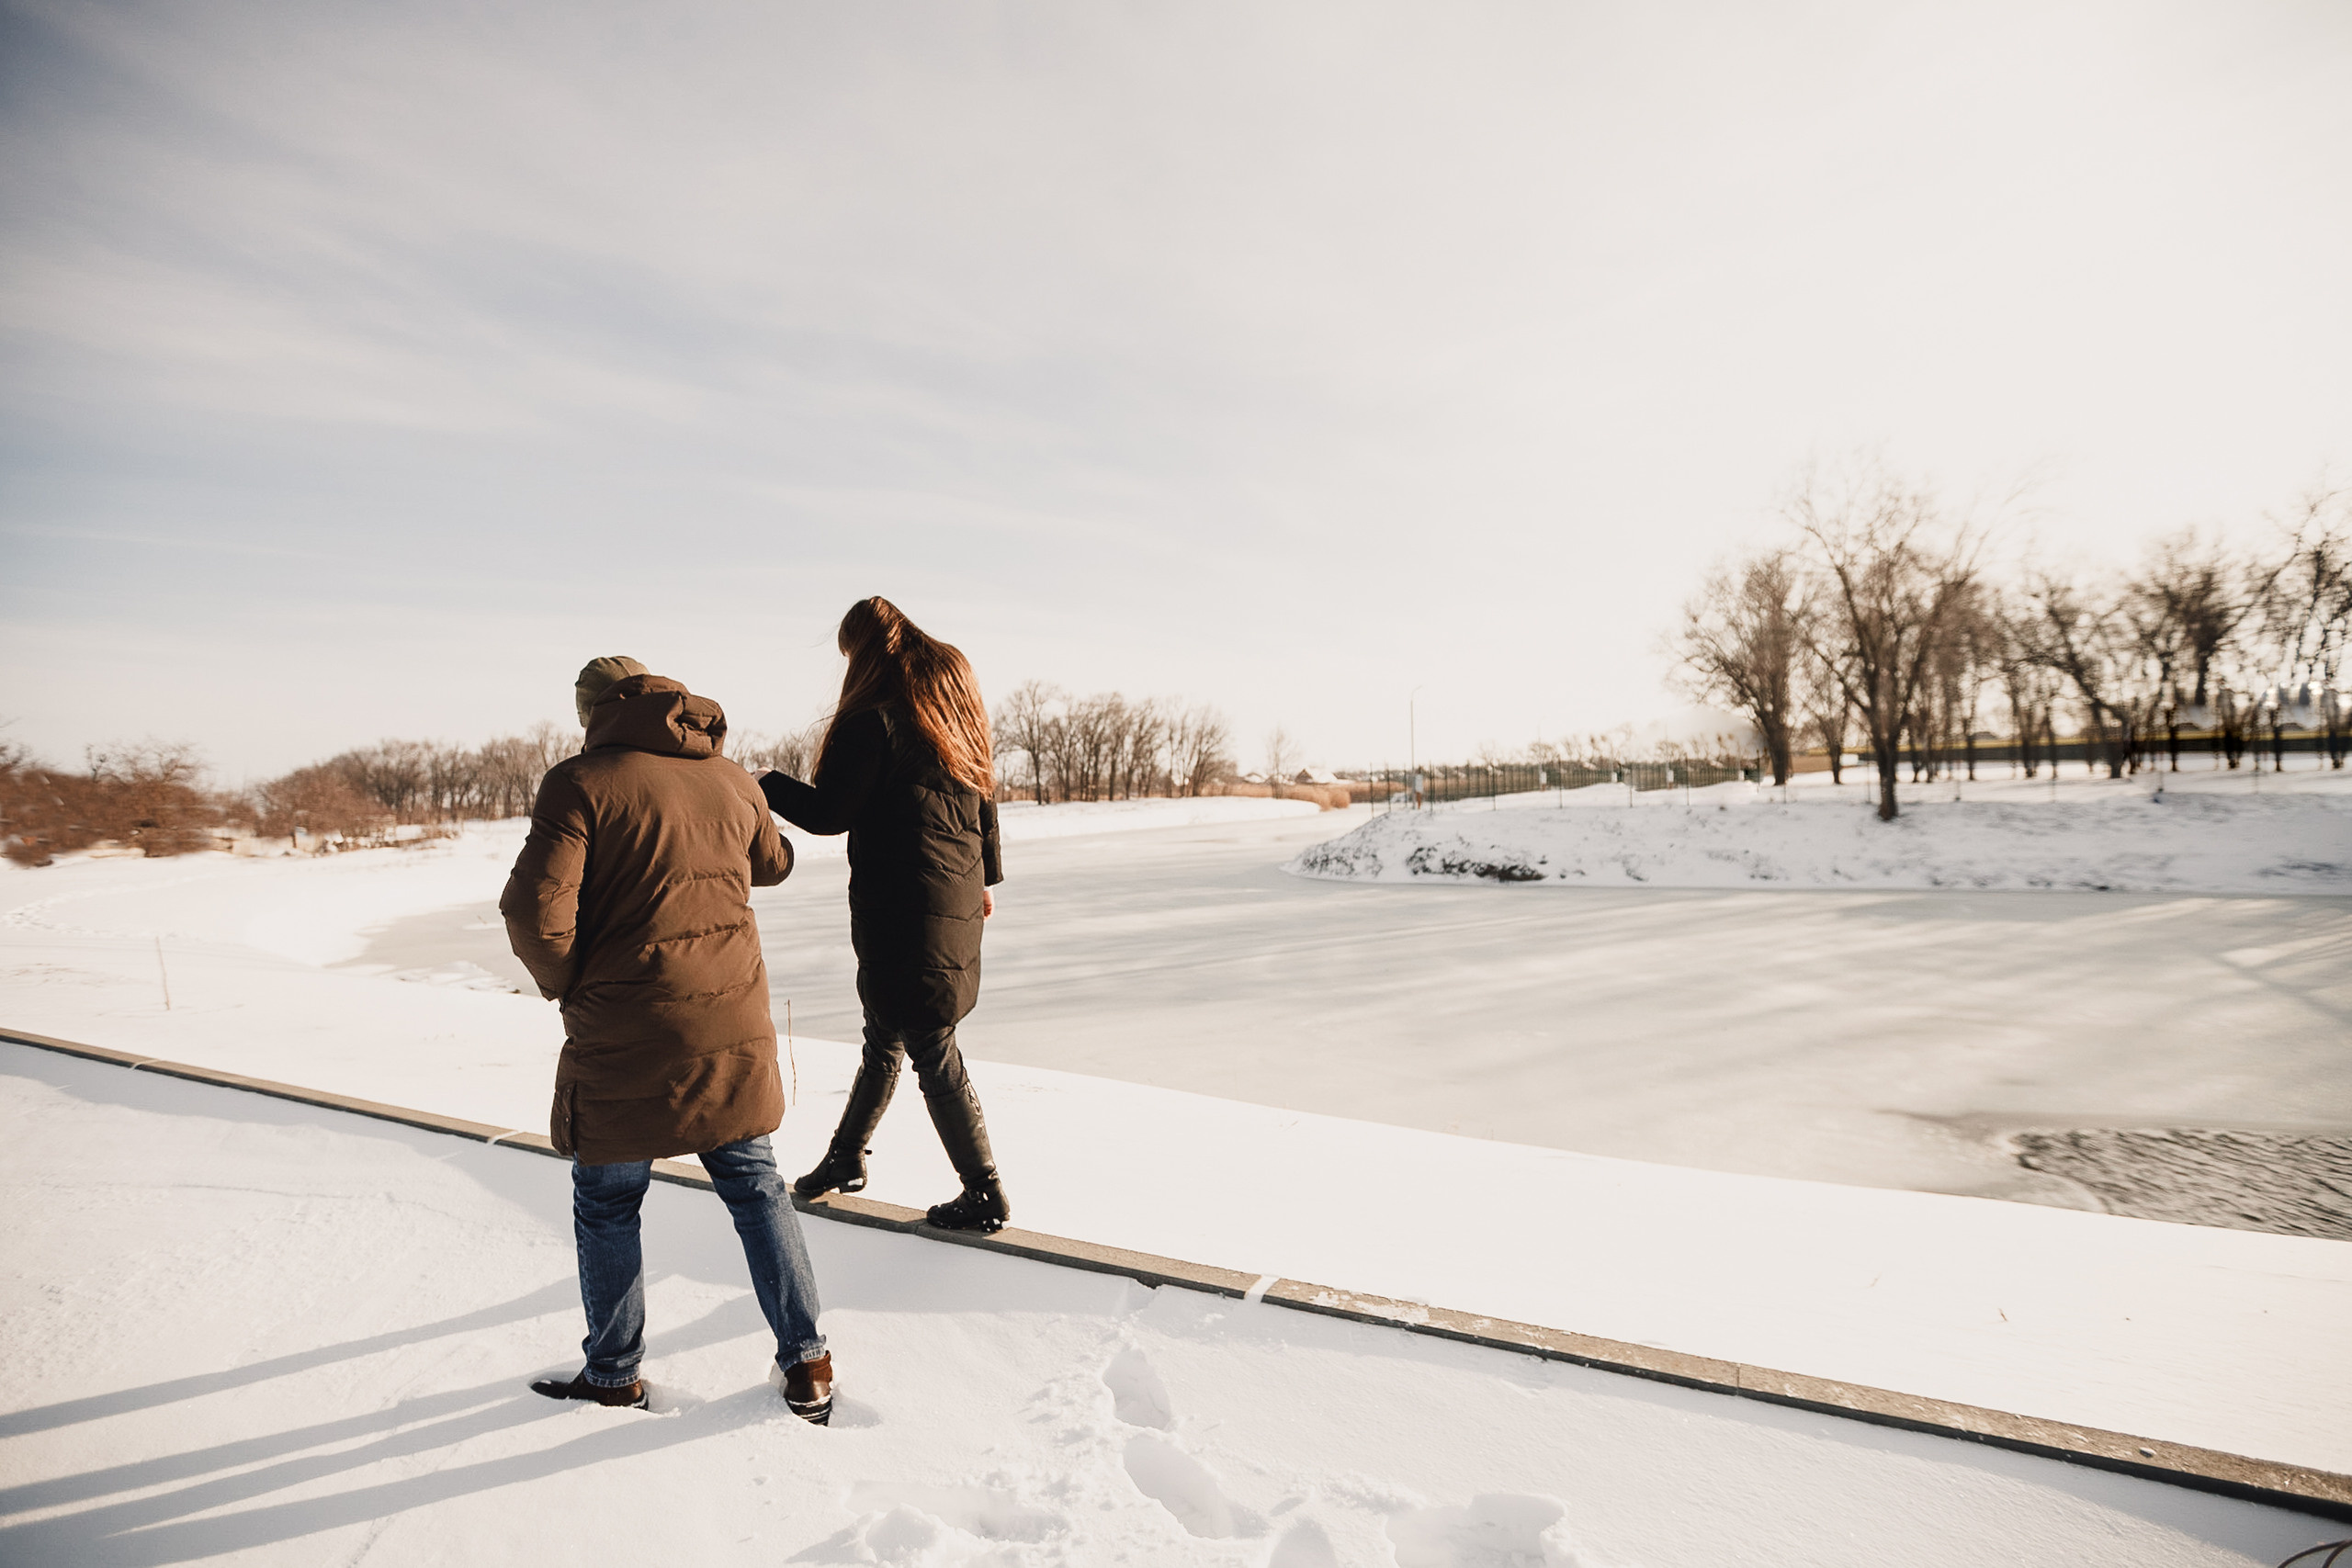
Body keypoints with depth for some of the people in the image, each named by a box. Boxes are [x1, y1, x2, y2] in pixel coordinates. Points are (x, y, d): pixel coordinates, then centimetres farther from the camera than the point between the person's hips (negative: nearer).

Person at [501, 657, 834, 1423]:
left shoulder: (580, 781, -9)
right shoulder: (733, 779, 6)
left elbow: (535, 911, -16)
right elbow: (772, 865, 24)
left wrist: (566, 986, 2)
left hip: (623, 1041, -4)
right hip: (734, 1030, 4)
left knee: (606, 1207, 17)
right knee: (756, 1187, 17)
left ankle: (613, 1375, 32)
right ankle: (805, 1362, 21)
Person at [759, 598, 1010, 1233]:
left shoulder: (875, 716, -15)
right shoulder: (953, 692, 11)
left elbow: (830, 812, -15)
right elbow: (984, 793, 15)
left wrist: (768, 785, 3)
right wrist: (984, 876, 24)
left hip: (902, 907, -9)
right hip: (958, 898, 9)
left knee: (930, 1049, 2)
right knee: (885, 1032, 21)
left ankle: (984, 1195, 12)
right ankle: (846, 1156, 38)